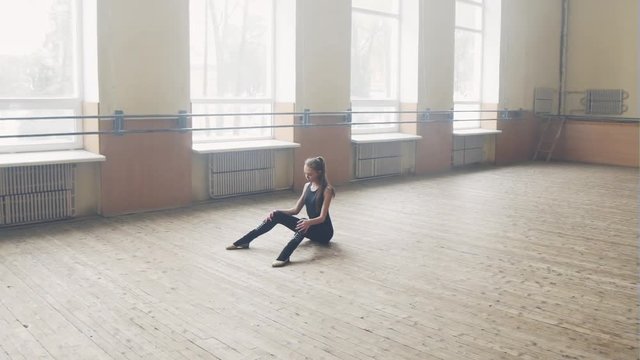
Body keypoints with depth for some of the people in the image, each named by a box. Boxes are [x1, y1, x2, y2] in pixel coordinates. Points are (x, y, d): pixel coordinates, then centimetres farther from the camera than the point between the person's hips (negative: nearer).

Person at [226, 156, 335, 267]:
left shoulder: (326, 190, -15)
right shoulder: (307, 186, 6)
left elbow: (322, 218, -23)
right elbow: (296, 210, 7)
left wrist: (309, 222, -43)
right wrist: (277, 212, -8)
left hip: (324, 231, -7)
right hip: (310, 227, 7)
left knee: (304, 226, -42)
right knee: (276, 216, -10)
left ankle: (284, 257, -58)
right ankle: (243, 242, -9)